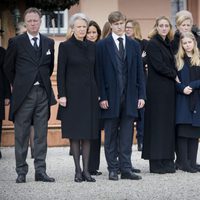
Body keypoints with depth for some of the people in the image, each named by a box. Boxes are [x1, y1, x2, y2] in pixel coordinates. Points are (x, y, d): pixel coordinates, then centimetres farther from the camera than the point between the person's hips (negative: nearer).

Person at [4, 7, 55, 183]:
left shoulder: (49, 43, 10)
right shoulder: (16, 42, 0)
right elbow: (8, 67, 7)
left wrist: (43, 82, 14)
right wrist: (17, 85, 8)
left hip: (43, 93, 3)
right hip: (24, 94, -3)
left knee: (41, 135, 5)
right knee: (21, 135, 1)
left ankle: (40, 171, 10)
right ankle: (21, 172, 7)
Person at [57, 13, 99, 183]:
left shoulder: (92, 46, 10)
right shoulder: (65, 46, -2)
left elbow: (96, 71, 13)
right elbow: (61, 73, -4)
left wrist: (99, 93, 8)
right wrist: (62, 95, -11)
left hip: (90, 94, 4)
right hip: (73, 94, -4)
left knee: (88, 133, 4)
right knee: (75, 133, 0)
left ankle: (86, 170, 8)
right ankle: (78, 170, 5)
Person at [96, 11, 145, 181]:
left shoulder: (134, 45, 10)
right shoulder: (102, 45, 1)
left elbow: (139, 72, 9)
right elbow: (100, 73, -3)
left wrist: (141, 95, 2)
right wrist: (102, 97, -10)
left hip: (129, 97, 3)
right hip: (111, 96, -3)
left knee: (127, 135, 4)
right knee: (111, 136, 4)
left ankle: (126, 169, 8)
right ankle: (113, 169, 11)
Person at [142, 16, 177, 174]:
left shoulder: (168, 44, 16)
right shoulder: (153, 44, -8)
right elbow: (159, 66, -15)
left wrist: (174, 74, -1)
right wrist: (174, 75, -4)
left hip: (168, 89, 8)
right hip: (157, 89, -8)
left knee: (168, 123, 7)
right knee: (157, 123, -5)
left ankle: (167, 161, 11)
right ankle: (156, 163, -1)